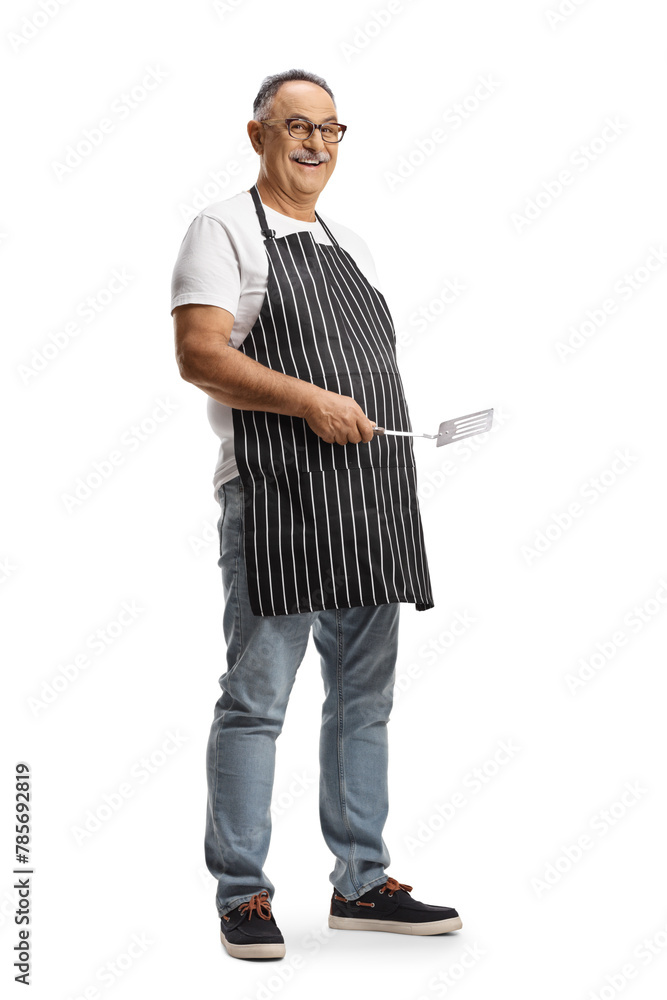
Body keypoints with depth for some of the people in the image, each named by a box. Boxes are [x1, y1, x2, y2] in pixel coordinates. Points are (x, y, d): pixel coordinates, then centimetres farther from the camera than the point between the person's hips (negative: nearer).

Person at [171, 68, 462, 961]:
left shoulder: (350, 243, 22)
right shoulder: (224, 230, 1)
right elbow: (198, 355, -11)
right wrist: (309, 400, -20)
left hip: (371, 502, 7)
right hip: (276, 497, -7)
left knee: (365, 699, 10)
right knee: (256, 699, -4)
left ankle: (362, 884, 20)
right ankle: (243, 896, 6)